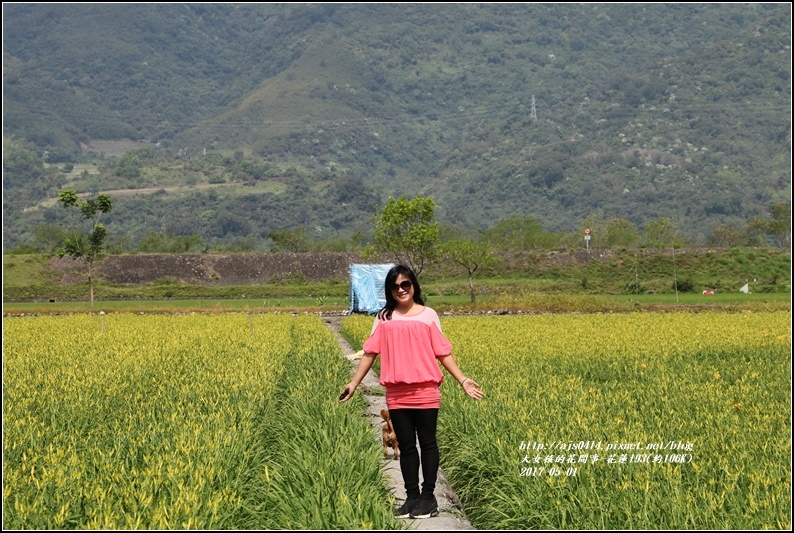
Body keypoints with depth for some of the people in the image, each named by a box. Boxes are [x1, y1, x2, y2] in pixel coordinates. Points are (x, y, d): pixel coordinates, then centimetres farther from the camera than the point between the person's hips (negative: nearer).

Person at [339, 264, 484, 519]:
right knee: (406, 446, 8)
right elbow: (370, 352, 7)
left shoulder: (428, 315, 3)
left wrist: (463, 380, -4)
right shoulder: (384, 317, 7)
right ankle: (412, 497, 16)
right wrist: (353, 383, 1)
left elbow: (443, 353, 3)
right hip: (397, 395, 2)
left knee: (427, 443, 3)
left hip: (426, 392, -2)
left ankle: (428, 497, 11)